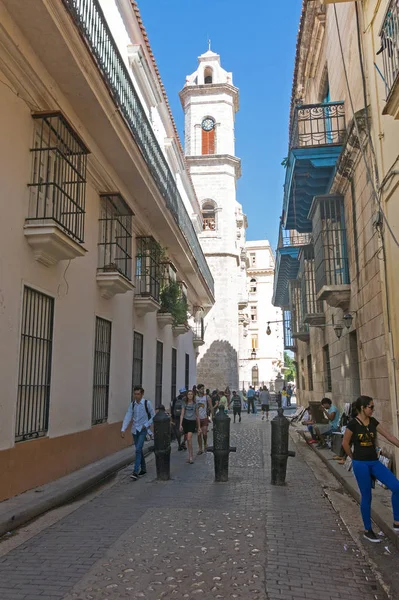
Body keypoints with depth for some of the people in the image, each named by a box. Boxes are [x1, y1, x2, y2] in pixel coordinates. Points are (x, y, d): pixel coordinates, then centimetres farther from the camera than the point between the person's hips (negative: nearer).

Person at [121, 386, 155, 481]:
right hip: (135, 429, 5)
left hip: (143, 429, -5)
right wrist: (123, 429, -13)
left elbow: (153, 416, -2)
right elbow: (128, 416, -5)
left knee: (138, 449, -15)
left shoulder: (147, 403, -11)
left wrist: (146, 425, -10)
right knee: (139, 450, 14)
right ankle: (143, 468, 31)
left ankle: (136, 472, -16)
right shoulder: (132, 404, 0)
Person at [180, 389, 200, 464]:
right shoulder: (185, 404, 6)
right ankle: (190, 455, 20)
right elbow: (182, 414, 4)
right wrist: (180, 424, -6)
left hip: (192, 422, -2)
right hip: (185, 421, 2)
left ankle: (190, 457, -12)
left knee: (189, 439, -16)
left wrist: (199, 426, 12)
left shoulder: (195, 404, 5)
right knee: (188, 439, 8)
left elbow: (197, 415, 11)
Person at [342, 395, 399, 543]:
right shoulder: (353, 423, -14)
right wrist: (354, 458, 4)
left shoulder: (373, 421, 4)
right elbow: (345, 443, -7)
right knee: (366, 497, 3)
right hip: (361, 464, -6)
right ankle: (368, 531, 20)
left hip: (374, 462, 6)